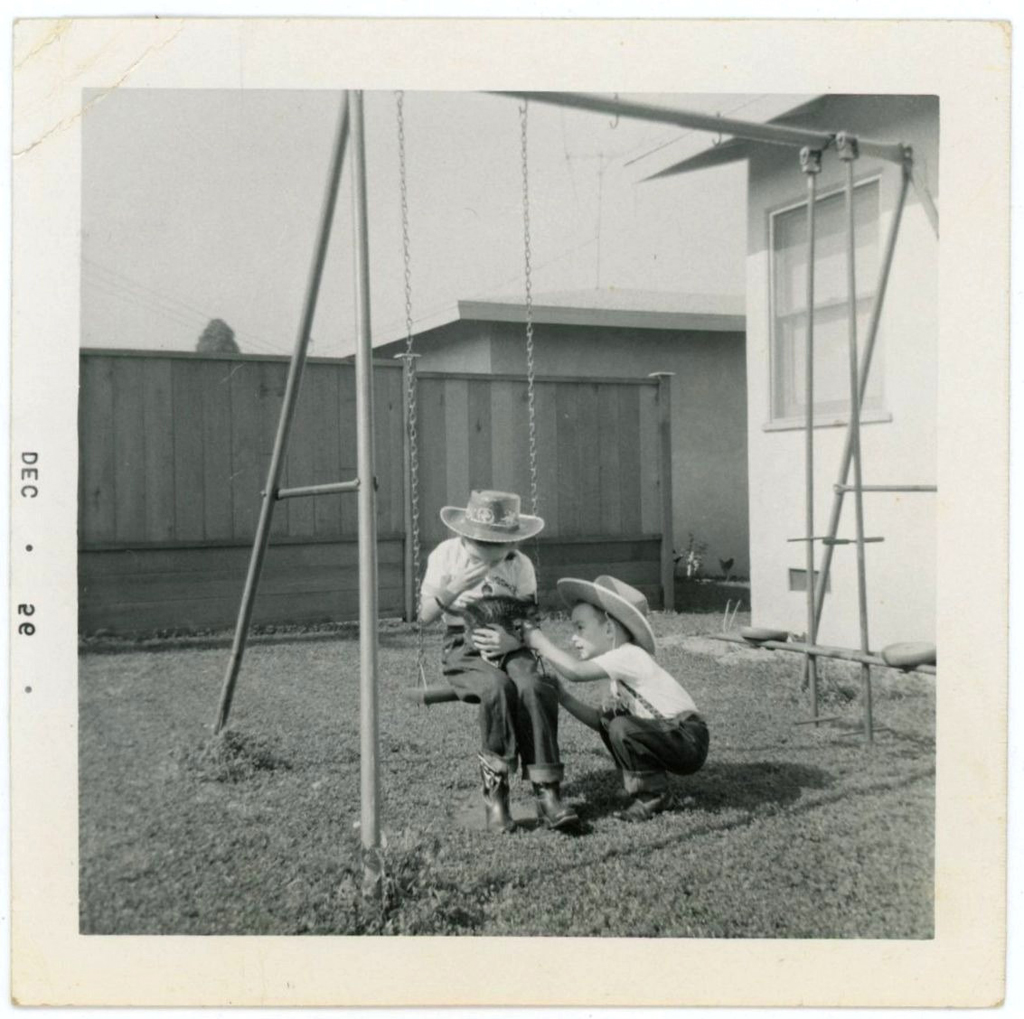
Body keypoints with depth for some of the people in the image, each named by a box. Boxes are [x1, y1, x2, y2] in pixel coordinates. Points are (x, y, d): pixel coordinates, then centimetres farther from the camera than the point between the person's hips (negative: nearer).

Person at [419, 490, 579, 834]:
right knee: (498, 687, -35)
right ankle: (494, 791, -23)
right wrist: (452, 589, -17)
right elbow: (424, 615, 0)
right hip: (464, 646, -2)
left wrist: (511, 638, -20)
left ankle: (546, 792, -27)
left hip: (510, 645, 2)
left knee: (534, 688, -32)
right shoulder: (446, 555, 0)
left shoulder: (520, 565, 2)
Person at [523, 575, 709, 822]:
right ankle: (647, 787, 14)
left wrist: (540, 642, -15)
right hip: (670, 737, 9)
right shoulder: (620, 667, 13)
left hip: (690, 740, -9)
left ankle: (652, 795, -3)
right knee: (609, 719, 10)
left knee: (622, 728, -24)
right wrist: (564, 698, 2)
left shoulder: (629, 656, -16)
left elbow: (576, 671, -27)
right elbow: (601, 722, 11)